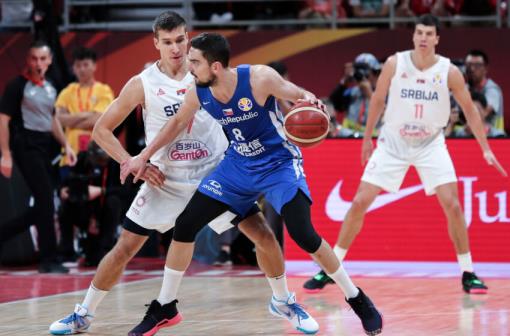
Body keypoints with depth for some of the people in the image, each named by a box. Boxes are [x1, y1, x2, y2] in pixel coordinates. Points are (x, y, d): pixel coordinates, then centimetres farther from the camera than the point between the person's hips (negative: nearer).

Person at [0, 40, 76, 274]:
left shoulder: (50, 88, 14)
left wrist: (65, 145, 17)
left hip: (46, 145, 8)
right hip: (26, 146, -8)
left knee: (45, 202, 7)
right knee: (45, 200, -12)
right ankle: (49, 260, -8)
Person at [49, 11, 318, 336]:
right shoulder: (142, 84, -11)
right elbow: (102, 130, -5)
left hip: (216, 172, 1)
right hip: (166, 179, -1)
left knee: (262, 234, -4)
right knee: (125, 248, -2)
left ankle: (284, 301, 19)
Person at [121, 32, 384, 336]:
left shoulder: (258, 78, -28)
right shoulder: (198, 94, -13)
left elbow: (301, 97, -16)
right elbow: (178, 123, 8)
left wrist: (310, 101, -41)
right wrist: (143, 157, 11)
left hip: (279, 163, -5)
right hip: (239, 165, 5)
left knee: (303, 235, -21)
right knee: (185, 225, -1)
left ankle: (357, 299, -2)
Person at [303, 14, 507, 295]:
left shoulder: (449, 72, -12)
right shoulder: (395, 64, -12)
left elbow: (469, 110, -1)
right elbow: (377, 100, 4)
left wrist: (486, 149, -3)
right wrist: (367, 138, 11)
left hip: (430, 145, 0)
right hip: (393, 143, 0)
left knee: (452, 205, -13)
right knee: (359, 202, -5)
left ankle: (467, 274, 1)